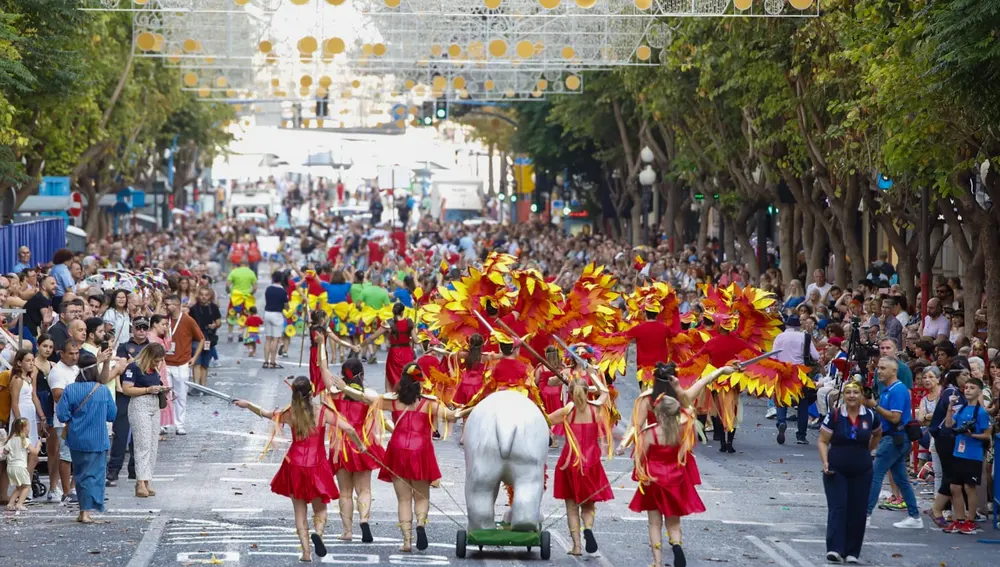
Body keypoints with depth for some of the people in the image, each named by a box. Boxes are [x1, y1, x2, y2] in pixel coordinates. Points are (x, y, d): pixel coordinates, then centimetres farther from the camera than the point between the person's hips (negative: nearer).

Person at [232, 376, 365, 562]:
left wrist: (248, 405, 31)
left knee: (300, 512, 12)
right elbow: (349, 429, -14)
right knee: (320, 509, 13)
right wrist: (360, 446, 3)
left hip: (294, 466, 1)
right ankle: (318, 532, -18)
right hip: (317, 468, -1)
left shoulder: (289, 414, -4)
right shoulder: (323, 412, -9)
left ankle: (306, 552, 4)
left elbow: (265, 413, 14)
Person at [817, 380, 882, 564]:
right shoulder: (834, 416, -7)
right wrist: (825, 462, -15)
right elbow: (822, 441, -3)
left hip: (862, 472, 3)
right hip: (836, 471, -3)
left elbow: (878, 434, 22)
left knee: (857, 511, 4)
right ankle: (835, 549, -17)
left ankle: (852, 552, 12)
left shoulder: (870, 416, 0)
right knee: (837, 508, -11)